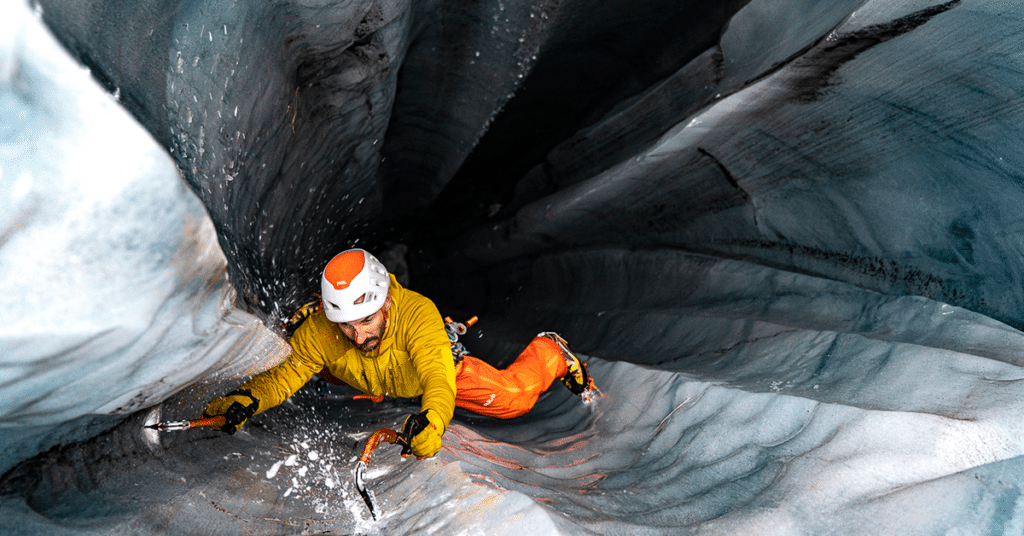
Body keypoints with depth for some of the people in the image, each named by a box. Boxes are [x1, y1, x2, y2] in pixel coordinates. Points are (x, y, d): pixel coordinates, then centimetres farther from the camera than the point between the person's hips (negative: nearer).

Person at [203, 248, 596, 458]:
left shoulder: (418, 312, -46)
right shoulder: (320, 332, -35)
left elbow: (439, 379, -57)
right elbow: (283, 375, -27)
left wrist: (431, 420, -77)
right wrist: (248, 398, -48)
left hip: (443, 369, -3)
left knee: (514, 398, -17)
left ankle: (550, 352, 16)